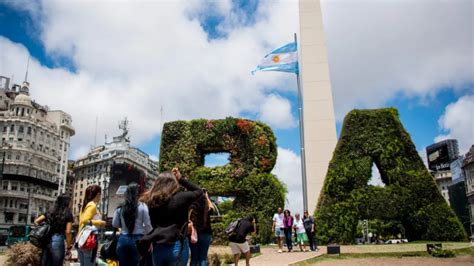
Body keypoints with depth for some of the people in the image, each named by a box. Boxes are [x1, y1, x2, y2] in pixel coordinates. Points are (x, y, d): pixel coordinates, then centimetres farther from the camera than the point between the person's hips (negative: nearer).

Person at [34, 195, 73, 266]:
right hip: (57, 241, -5)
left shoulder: (50, 212, 15)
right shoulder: (68, 214, -1)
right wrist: (68, 248, -2)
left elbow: (36, 221, 14)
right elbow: (68, 232, -7)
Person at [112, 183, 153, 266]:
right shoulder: (142, 206, -6)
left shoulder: (120, 207, 1)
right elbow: (147, 225, -5)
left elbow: (115, 224, 7)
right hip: (137, 239, -2)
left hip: (123, 239, 3)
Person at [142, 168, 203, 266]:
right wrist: (181, 179, 6)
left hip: (158, 247, 5)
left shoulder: (151, 200, 2)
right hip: (177, 246, -4)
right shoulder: (180, 198, -9)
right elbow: (199, 191, 7)